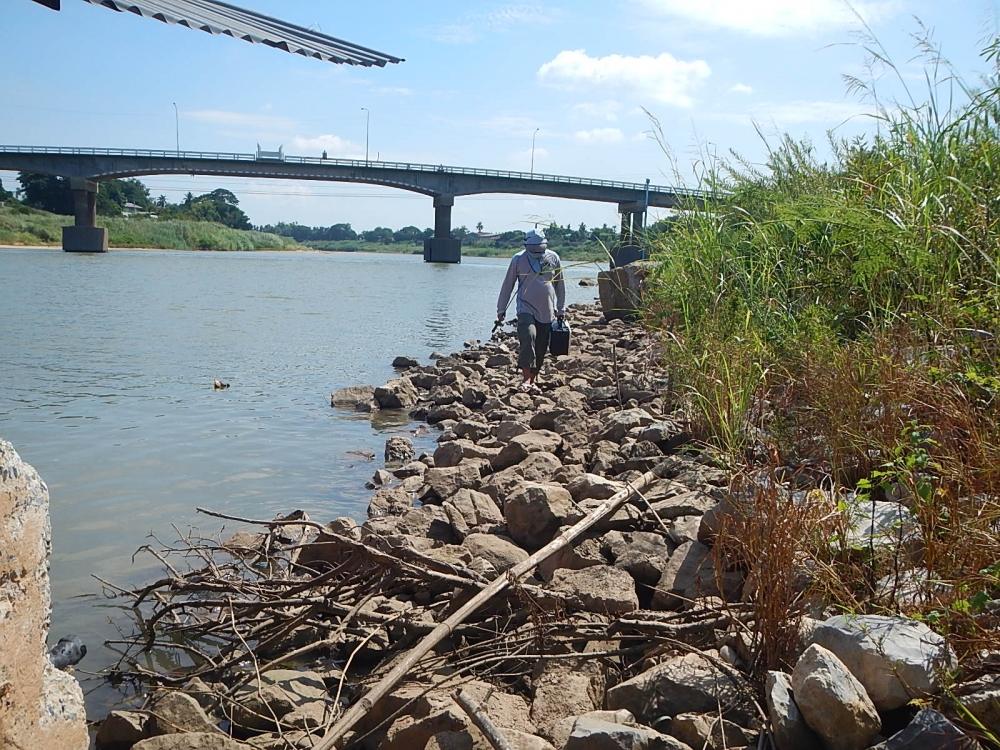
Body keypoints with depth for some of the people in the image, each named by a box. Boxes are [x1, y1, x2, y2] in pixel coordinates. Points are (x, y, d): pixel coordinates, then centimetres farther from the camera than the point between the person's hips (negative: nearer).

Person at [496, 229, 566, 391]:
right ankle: (526, 377, -26)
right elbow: (507, 285, 6)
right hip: (526, 309, -3)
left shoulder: (553, 258, 4)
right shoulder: (518, 259, -2)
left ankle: (532, 381, 18)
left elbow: (560, 285, 14)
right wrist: (501, 309, 7)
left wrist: (561, 309, 15)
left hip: (547, 312, 3)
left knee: (541, 349, 5)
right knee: (528, 337, -28)